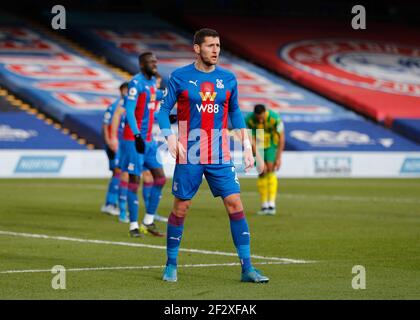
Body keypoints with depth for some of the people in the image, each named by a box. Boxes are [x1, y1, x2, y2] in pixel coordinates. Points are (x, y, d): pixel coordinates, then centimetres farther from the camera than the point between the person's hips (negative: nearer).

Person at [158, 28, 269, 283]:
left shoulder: (228, 79, 8)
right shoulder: (180, 77, -1)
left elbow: (235, 112, 17)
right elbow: (164, 110, 2)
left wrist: (247, 146, 11)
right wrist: (171, 138, -14)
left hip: (221, 156, 2)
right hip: (189, 156, -2)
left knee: (235, 204, -6)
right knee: (181, 208, 3)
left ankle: (247, 268, -3)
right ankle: (171, 266, 18)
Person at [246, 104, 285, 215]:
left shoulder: (275, 118, -32)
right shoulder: (249, 120, -27)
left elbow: (282, 138, -22)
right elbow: (252, 141, -22)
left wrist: (279, 158, -24)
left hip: (272, 144, -2)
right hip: (258, 146, 2)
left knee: (270, 171, -17)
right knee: (261, 173, -5)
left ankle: (271, 205, -23)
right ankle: (264, 206, 3)